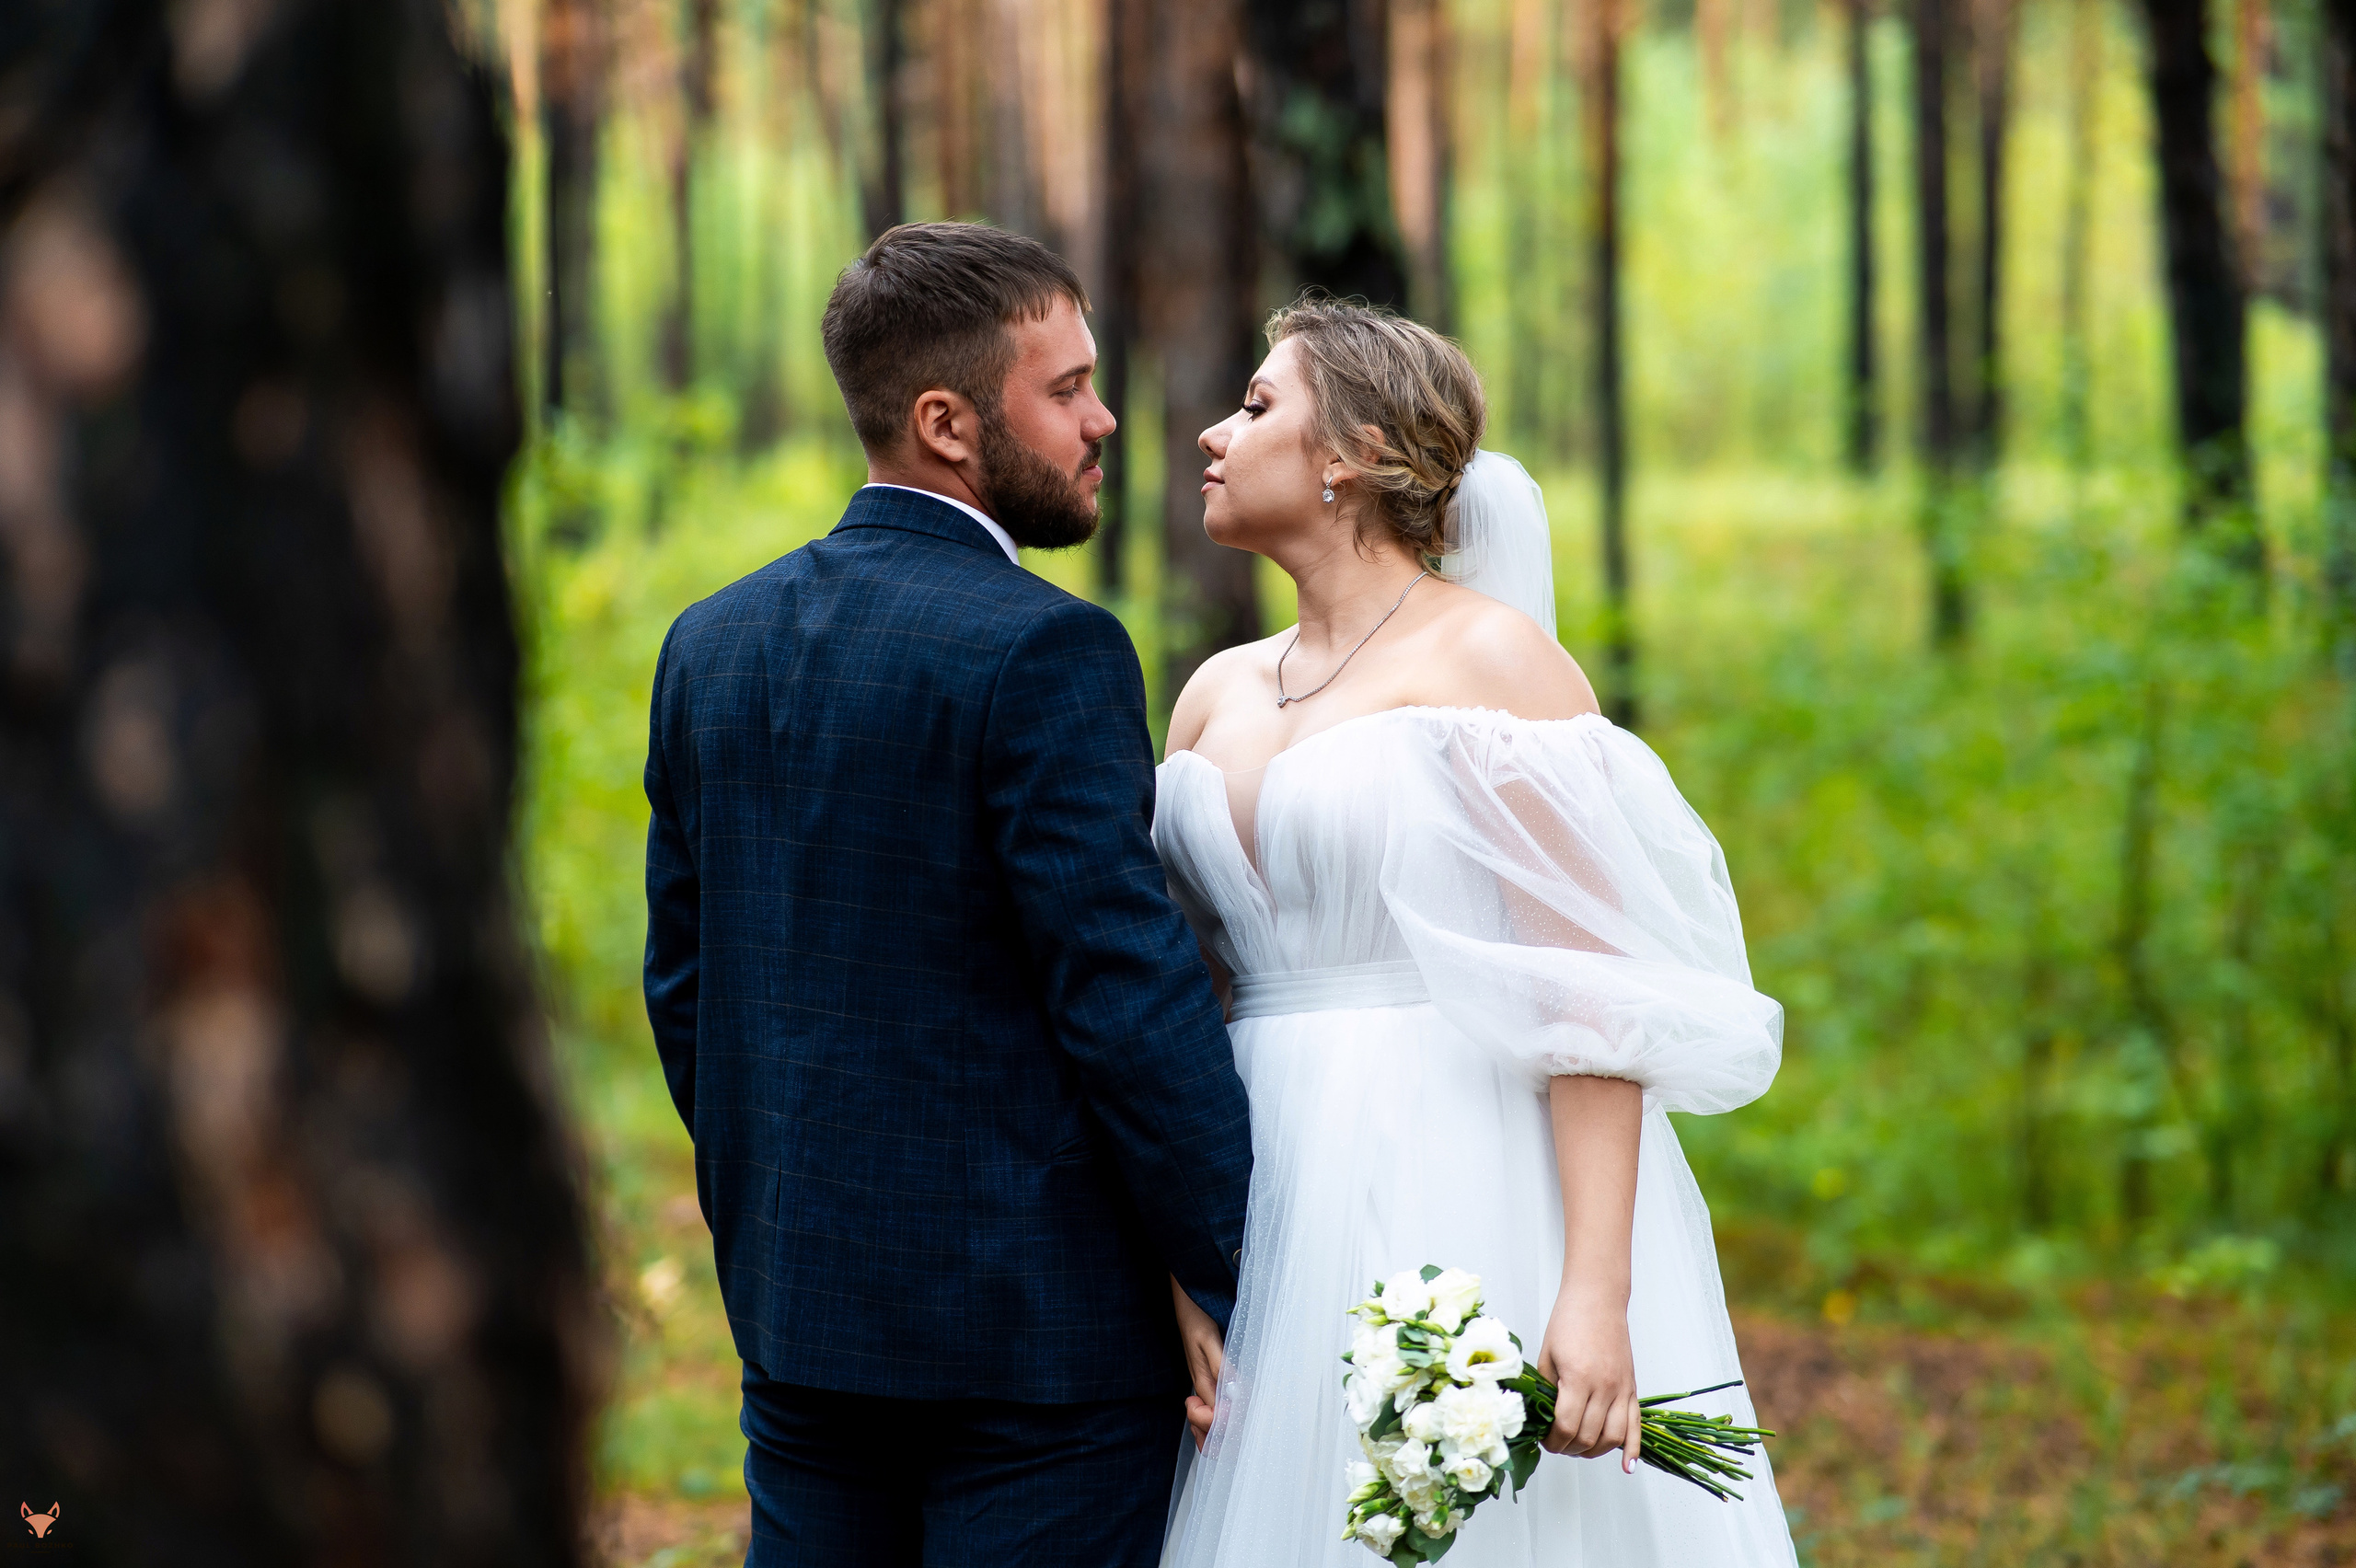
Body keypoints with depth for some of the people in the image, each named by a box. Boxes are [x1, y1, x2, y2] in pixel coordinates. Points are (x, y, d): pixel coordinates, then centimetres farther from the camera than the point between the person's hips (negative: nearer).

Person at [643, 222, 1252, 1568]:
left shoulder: (714, 645, 8)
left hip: (796, 1314, 7)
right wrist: (1232, 1285, -10)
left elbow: (684, 984, 14)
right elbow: (1133, 996, -17)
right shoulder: (1040, 652, -15)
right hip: (1040, 1327, -7)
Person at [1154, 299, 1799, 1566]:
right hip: (1277, 1220, 6)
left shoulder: (1494, 657, -5)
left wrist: (1598, 1294, -21)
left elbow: (1595, 996, -12)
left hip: (1470, 1210, -6)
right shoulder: (1219, 695, 15)